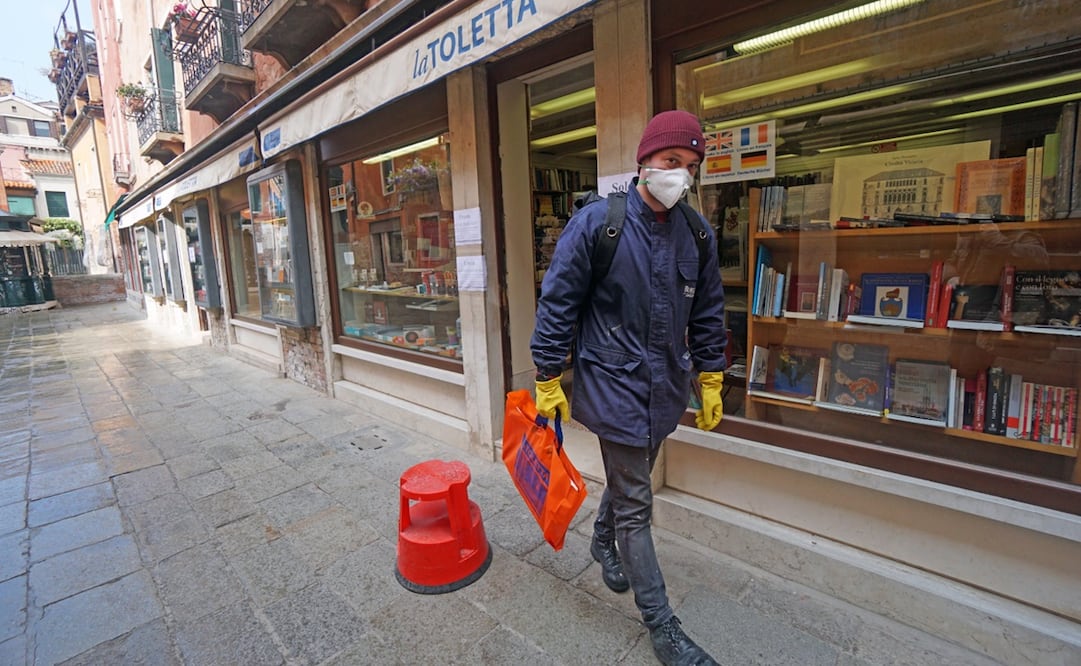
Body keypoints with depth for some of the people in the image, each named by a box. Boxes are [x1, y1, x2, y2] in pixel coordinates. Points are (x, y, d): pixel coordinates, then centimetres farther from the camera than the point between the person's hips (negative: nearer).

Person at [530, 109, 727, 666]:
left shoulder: (698, 234, 3)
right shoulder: (597, 222, -13)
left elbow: (707, 315, 11)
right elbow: (556, 304, -10)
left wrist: (711, 384, 13)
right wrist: (549, 382, -8)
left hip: (666, 388, 6)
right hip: (615, 384, -5)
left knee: (629, 477, 24)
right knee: (635, 503, 3)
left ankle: (603, 542, 54)